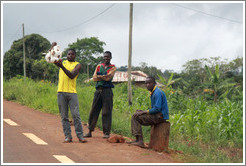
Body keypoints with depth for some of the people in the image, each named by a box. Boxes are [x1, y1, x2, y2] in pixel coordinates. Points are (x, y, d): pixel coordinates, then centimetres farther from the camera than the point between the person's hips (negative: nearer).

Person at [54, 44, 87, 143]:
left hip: (72, 92, -3)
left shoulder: (77, 65, 5)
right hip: (61, 92, 3)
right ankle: (68, 136, 7)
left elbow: (72, 75, -11)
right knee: (64, 116, 3)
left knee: (76, 115, -6)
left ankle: (80, 136, 0)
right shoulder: (63, 62, 15)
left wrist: (62, 66, -19)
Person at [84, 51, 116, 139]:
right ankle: (90, 131, 9)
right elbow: (94, 78, 5)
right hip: (98, 90, 4)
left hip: (107, 91, -4)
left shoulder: (113, 67, 6)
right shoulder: (99, 66, 17)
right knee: (94, 111, 3)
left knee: (106, 112, -5)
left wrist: (99, 76, 0)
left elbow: (108, 77, -10)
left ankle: (106, 133, 0)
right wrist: (104, 77, -4)